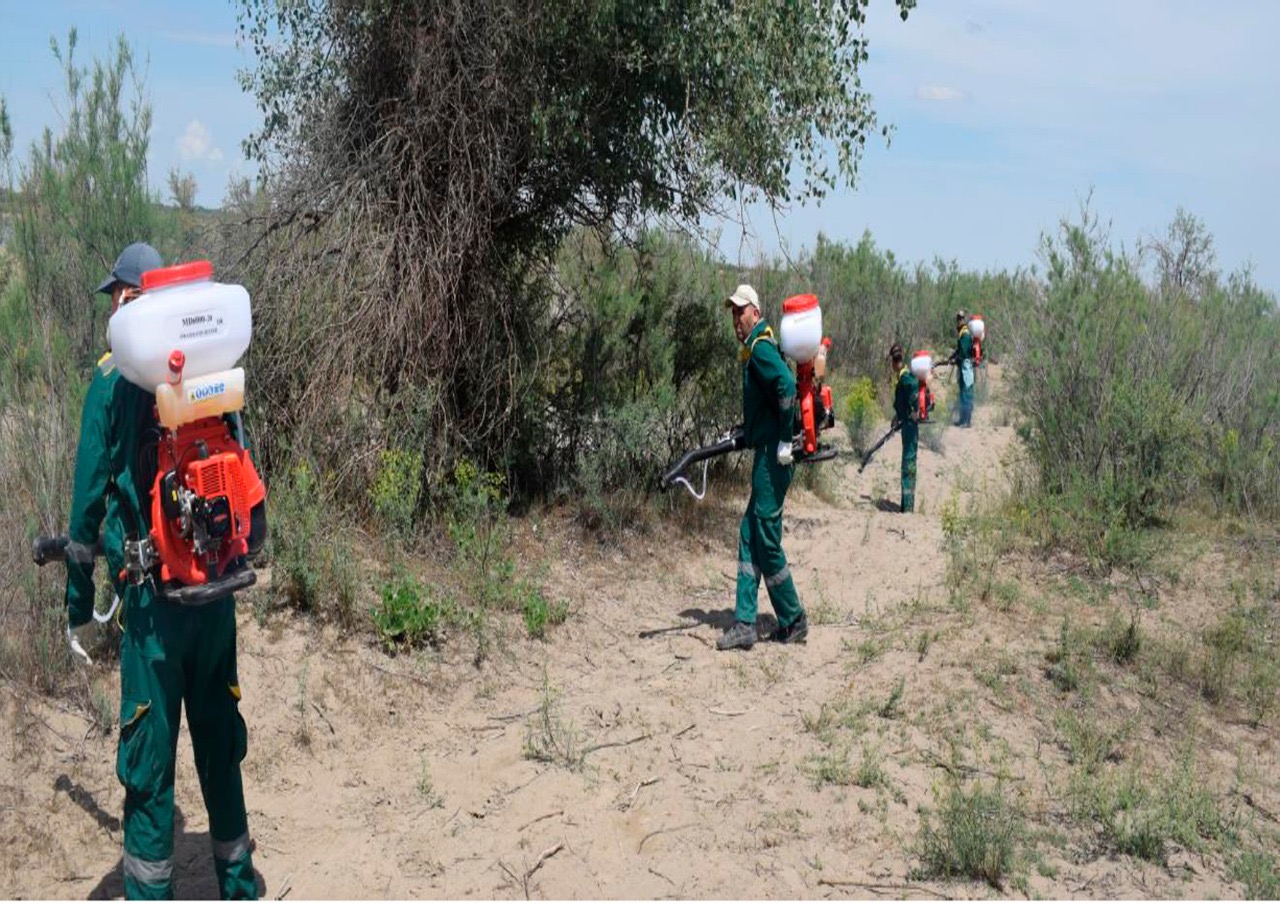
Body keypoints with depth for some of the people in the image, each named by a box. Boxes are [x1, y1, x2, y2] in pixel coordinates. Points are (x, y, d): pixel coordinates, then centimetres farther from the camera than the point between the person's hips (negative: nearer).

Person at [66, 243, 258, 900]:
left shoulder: (112, 378, -6)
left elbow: (89, 495, -5)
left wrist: (79, 607, 3)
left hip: (154, 596, -4)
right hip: (220, 591, 4)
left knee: (149, 756, 6)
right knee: (221, 744, 16)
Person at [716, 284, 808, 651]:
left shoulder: (761, 347, -13)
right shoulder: (752, 350, 18)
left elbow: (787, 385, -28)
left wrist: (785, 440, -24)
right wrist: (743, 433, 23)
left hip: (773, 456, -10)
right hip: (764, 454, 10)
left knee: (767, 541, -2)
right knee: (749, 538, 9)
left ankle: (794, 621, 12)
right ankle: (744, 625, 11)